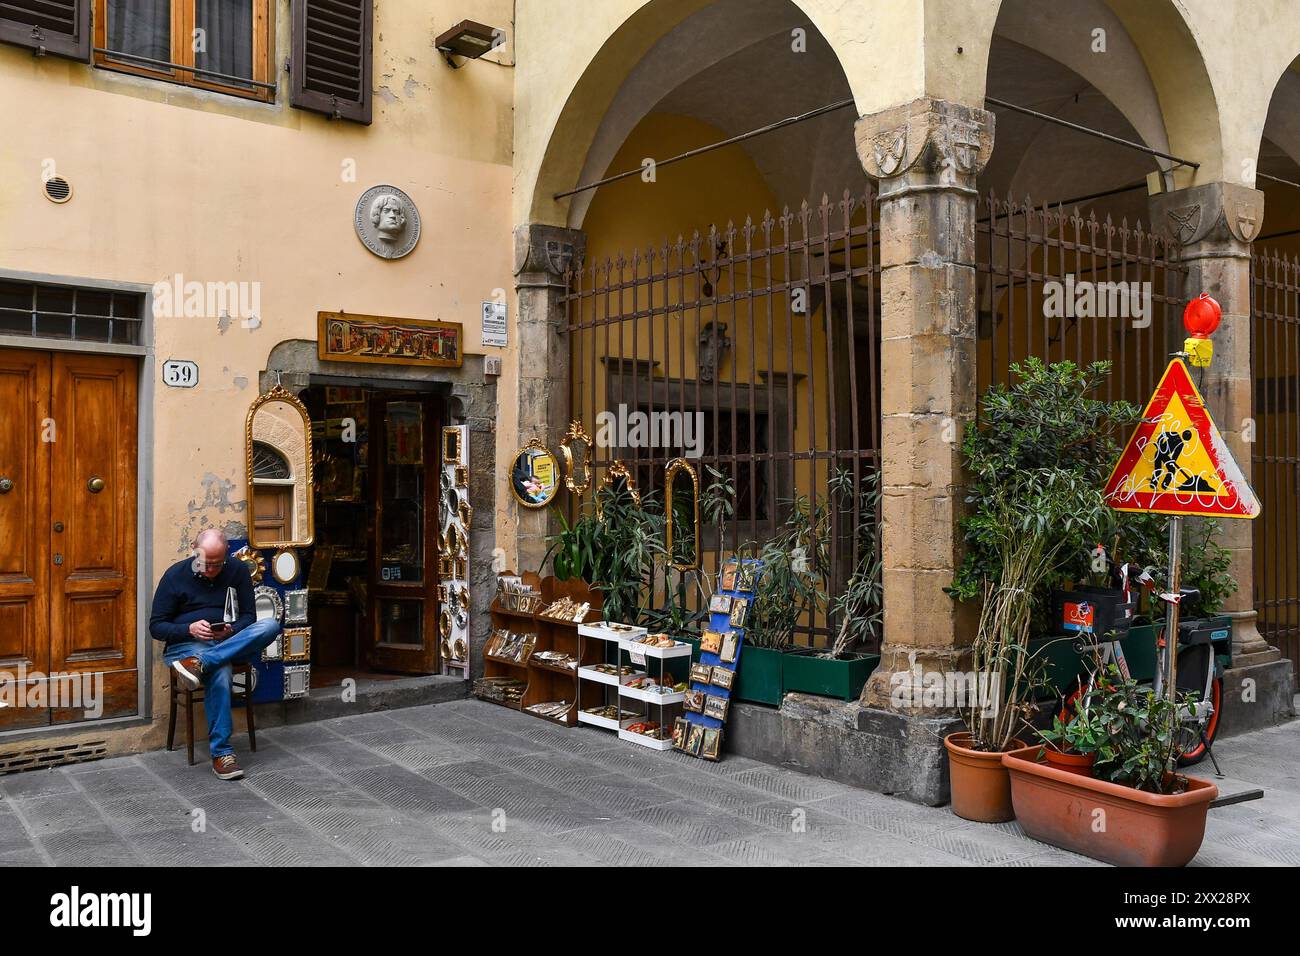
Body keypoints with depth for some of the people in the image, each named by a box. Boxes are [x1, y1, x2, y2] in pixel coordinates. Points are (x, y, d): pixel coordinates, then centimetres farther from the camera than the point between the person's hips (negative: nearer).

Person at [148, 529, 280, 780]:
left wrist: (231, 630, -17)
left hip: (230, 644, 3)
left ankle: (198, 664, -39)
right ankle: (222, 753, -32)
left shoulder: (238, 571, 4)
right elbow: (156, 627, -1)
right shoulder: (175, 575, -1)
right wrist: (189, 629, -20)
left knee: (270, 625, -28)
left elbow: (248, 617, 6)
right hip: (186, 645, -3)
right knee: (220, 672, -37)